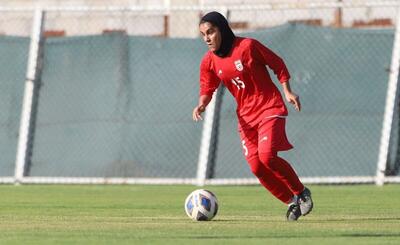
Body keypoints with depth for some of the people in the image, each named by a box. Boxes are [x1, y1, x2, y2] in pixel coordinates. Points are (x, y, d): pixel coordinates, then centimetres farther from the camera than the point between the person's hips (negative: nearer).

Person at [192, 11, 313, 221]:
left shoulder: (247, 46, -14)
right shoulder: (209, 62, 0)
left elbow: (277, 64, -4)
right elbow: (207, 89, 8)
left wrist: (287, 91, -11)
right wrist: (201, 105, -13)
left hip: (270, 108, -5)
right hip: (246, 115, 5)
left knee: (267, 156, -23)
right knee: (256, 167, -3)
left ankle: (301, 192, -3)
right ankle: (291, 201, 14)